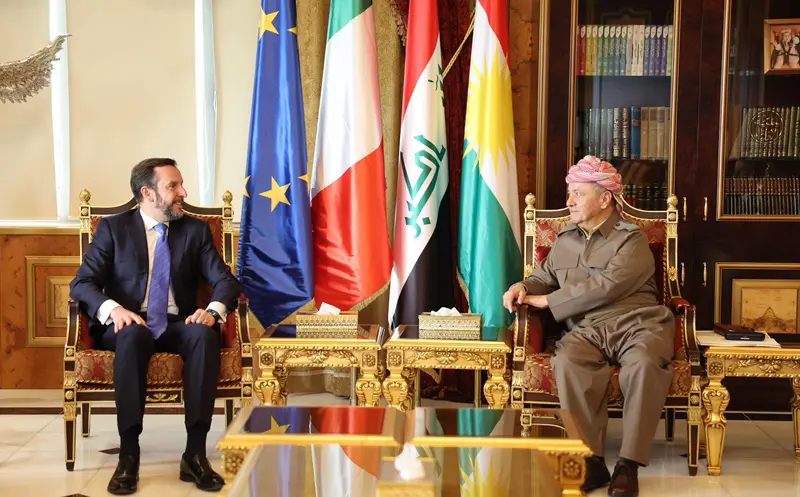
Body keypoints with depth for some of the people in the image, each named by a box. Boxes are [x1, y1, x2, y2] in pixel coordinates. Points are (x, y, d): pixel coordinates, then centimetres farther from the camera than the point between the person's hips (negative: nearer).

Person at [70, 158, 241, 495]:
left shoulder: (196, 230, 12)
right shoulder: (113, 228, 5)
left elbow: (225, 280, 3)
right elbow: (82, 284, -4)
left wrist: (213, 310, -20)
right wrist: (113, 309, -25)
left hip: (177, 326, 2)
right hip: (128, 325, -2)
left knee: (204, 334, -33)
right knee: (134, 336, -38)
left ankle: (195, 453, -32)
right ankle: (128, 456, -36)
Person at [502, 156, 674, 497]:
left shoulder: (632, 239, 2)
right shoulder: (564, 241, 21)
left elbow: (607, 286, -11)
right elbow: (544, 277, 31)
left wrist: (547, 301, -9)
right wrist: (523, 287, 5)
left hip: (635, 323, -3)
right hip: (587, 329, 3)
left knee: (643, 364, -38)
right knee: (567, 362, -34)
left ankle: (628, 464, -30)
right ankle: (591, 461, -30)